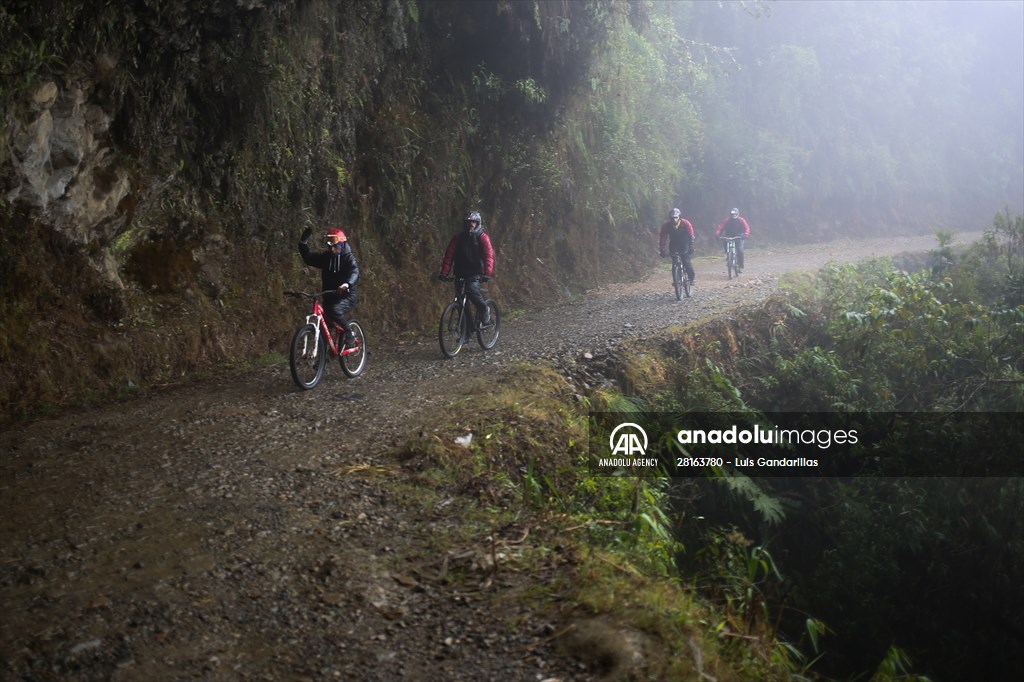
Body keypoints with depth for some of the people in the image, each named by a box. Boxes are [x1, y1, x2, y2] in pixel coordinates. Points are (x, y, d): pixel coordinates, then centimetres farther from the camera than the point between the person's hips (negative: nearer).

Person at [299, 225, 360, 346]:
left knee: (335, 310, -32)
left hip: (347, 295, -6)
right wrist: (303, 243, -3)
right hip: (330, 295, 6)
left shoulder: (348, 257, -10)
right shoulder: (326, 256, 7)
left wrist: (347, 284, -48)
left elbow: (355, 273, -27)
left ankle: (350, 334, -12)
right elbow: (308, 259, 11)